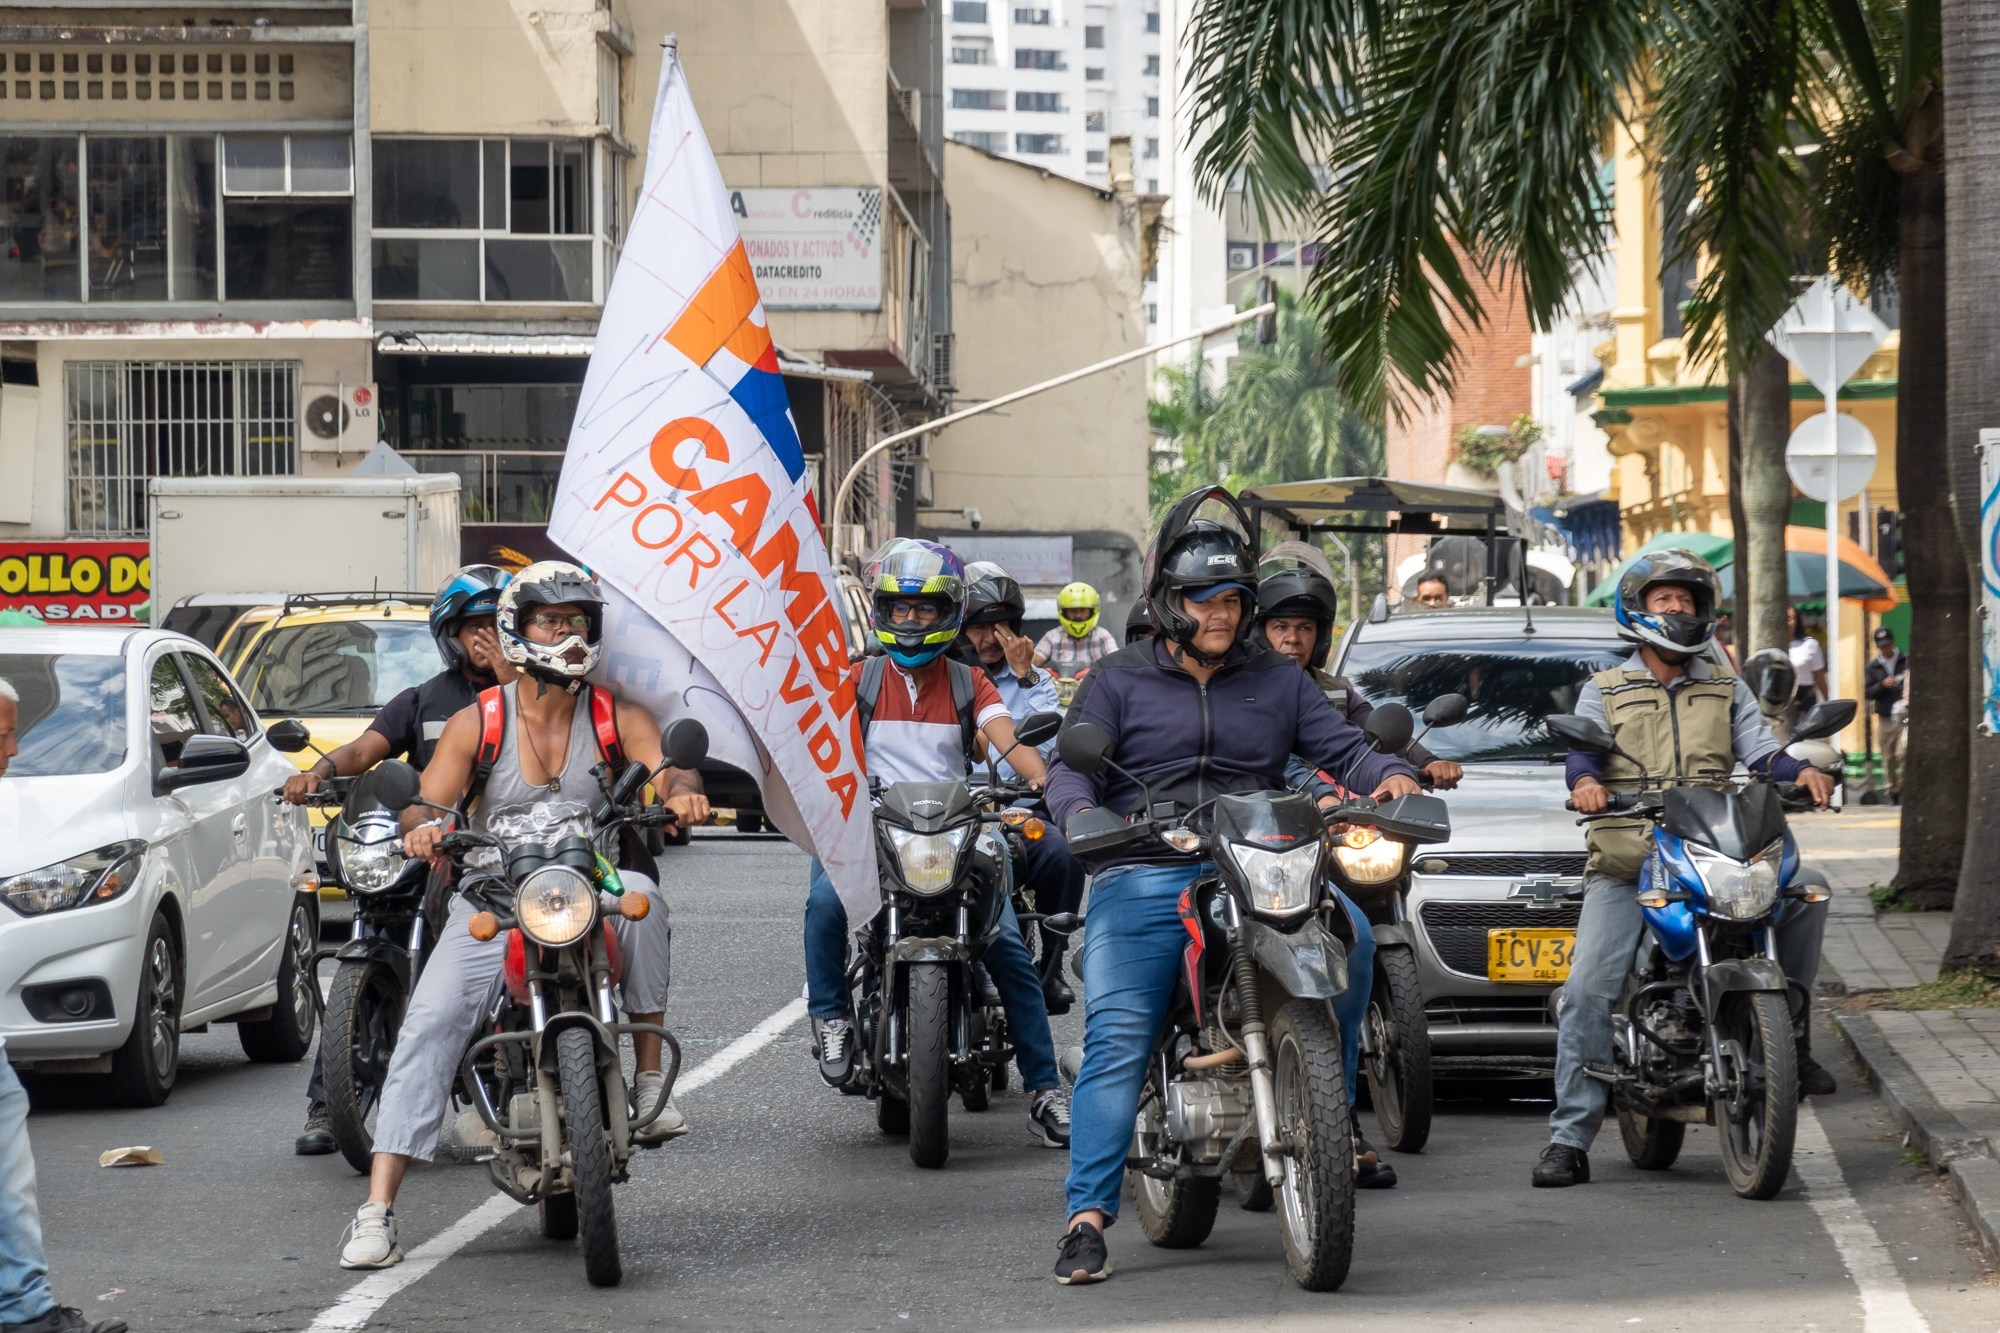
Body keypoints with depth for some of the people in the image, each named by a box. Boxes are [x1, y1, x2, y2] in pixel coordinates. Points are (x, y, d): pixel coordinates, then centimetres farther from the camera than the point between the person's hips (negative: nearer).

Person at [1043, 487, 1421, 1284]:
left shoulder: (1277, 681, 20)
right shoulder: (1118, 681, 14)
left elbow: (1339, 747, 14)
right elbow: (1071, 767, 5)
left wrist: (1388, 776, -8)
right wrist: (1082, 815, -18)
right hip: (1143, 881, -3)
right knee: (1116, 1040, -15)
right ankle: (1088, 1217, -19)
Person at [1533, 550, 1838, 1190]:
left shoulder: (1728, 691, 20)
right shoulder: (1604, 691, 15)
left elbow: (1760, 752, 7)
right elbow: (1583, 749, -1)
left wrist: (1801, 772, -16)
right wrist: (1586, 781, -25)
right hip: (1626, 866, -1)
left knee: (1802, 893, -24)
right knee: (1588, 989, -15)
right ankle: (1569, 1137, -13)